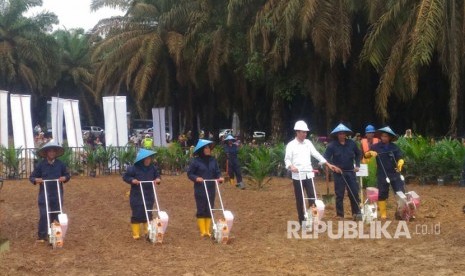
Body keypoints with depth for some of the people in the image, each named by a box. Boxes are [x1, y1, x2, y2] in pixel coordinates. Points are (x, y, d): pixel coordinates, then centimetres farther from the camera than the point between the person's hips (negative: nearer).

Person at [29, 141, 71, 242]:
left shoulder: (60, 164, 4)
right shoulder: (41, 165, -1)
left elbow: (68, 175, 13)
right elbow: (31, 177, 2)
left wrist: (64, 178, -9)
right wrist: (36, 180, -19)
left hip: (57, 194, 2)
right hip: (44, 194, -2)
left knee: (56, 215, 7)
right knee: (44, 215, -5)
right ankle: (42, 236, 3)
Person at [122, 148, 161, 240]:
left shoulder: (153, 167, 0)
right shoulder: (134, 168, -12)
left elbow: (157, 175, 13)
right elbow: (125, 176, -5)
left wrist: (158, 179, -9)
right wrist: (132, 180, -22)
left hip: (149, 196, 4)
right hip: (137, 196, -3)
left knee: (148, 214, 8)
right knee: (137, 214, 0)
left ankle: (148, 232, 20)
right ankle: (136, 234, 9)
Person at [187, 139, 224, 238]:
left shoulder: (213, 160, 4)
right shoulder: (196, 161, -7)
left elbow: (217, 172, 9)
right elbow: (189, 173, -3)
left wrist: (219, 178, -11)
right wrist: (196, 178, -20)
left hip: (211, 190, 4)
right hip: (200, 190, -4)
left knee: (209, 211, 8)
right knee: (201, 210, 1)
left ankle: (208, 231, 17)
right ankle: (202, 231, 7)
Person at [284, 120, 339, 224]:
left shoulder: (308, 142, 10)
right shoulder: (291, 145, -1)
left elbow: (316, 154, 9)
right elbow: (287, 159, -5)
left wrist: (328, 164, 3)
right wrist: (291, 166, -27)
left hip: (309, 174, 3)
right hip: (297, 175, -3)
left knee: (312, 197, -2)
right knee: (299, 199, 4)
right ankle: (302, 220, 12)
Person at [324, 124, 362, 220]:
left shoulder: (351, 143, 2)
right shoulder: (332, 145, -7)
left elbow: (358, 154, 17)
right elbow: (326, 158, -9)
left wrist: (357, 165, 7)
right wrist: (333, 166, -21)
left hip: (350, 172, 2)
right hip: (338, 172, -2)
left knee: (354, 193, 2)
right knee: (339, 194, 3)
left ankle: (356, 212, 13)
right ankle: (339, 214, 11)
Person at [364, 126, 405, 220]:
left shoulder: (394, 147, 2)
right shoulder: (376, 146, 0)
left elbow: (400, 158, -2)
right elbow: (366, 155, -2)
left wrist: (400, 163, -25)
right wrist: (370, 152, -25)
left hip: (395, 173, 1)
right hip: (382, 174, -1)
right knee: (382, 194, 4)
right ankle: (383, 214, 12)